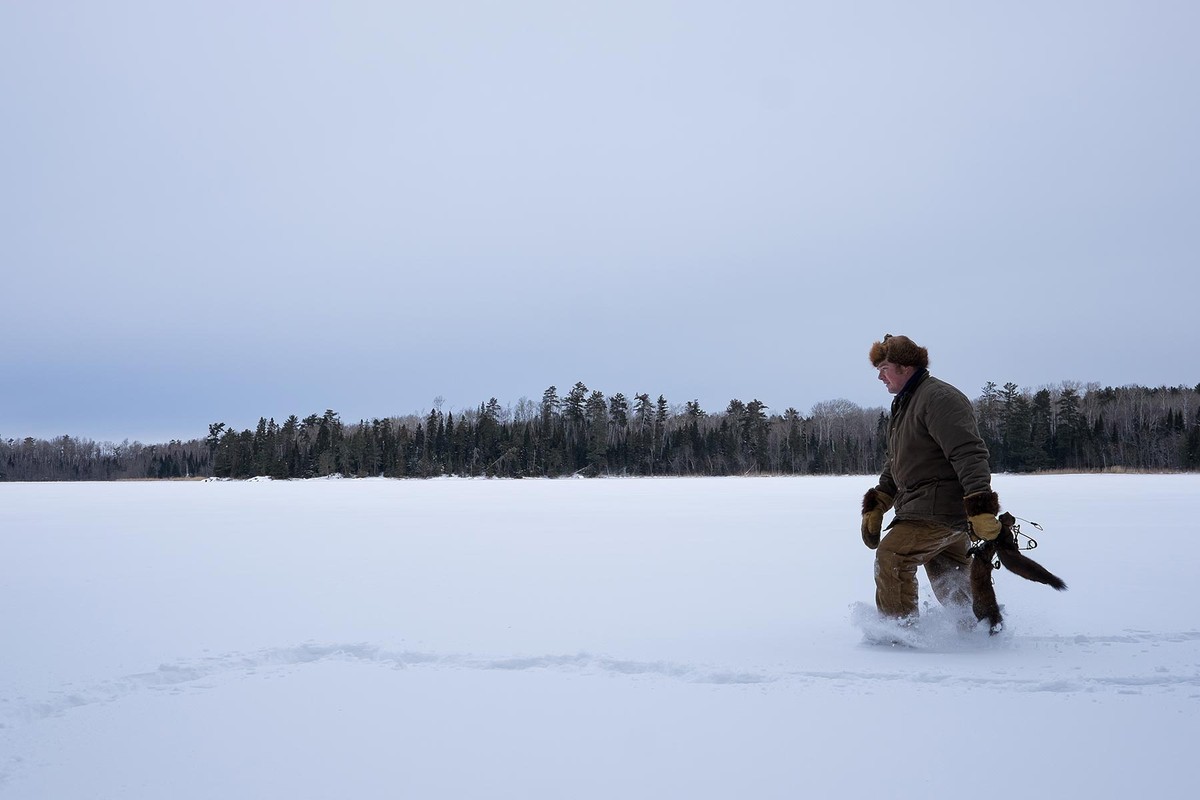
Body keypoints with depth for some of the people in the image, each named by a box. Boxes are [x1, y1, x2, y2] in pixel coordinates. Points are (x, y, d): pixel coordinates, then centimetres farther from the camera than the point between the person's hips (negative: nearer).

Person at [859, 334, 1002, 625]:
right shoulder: (903, 405, 19)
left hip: (940, 507, -11)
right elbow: (894, 463, 24)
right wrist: (875, 507, 14)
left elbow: (969, 454, -24)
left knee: (891, 556, -16)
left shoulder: (938, 397, -15)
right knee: (951, 582, 17)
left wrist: (981, 509, -32)